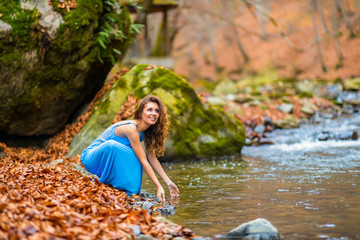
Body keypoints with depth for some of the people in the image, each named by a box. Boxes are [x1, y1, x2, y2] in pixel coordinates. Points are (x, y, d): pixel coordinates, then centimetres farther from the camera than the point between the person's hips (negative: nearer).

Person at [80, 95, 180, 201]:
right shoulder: (131, 128, -26)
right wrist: (159, 187, -26)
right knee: (112, 145, -38)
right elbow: (143, 161, -26)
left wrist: (169, 183, 0)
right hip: (92, 157, -8)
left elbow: (152, 159, 5)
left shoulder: (147, 132, 1)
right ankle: (103, 184, -21)